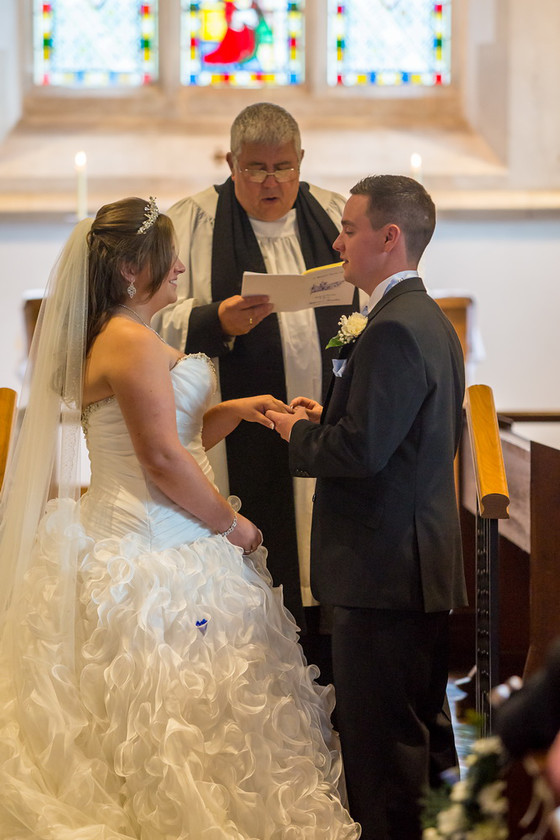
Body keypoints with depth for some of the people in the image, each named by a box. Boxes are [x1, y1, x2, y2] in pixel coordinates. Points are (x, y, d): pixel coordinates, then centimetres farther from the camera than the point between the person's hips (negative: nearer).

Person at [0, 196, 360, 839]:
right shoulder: (132, 342, -16)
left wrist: (232, 411, 8)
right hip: (154, 556, -10)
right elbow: (163, 459, -20)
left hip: (141, 540, 10)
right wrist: (232, 526, -10)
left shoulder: (127, 339, 17)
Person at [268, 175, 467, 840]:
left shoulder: (393, 329, -18)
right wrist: (328, 420, 12)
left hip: (384, 569, -11)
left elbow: (361, 450, -25)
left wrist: (297, 433, -6)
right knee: (423, 730, 19)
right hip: (424, 561, 11)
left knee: (379, 745, -3)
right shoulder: (432, 321, 14)